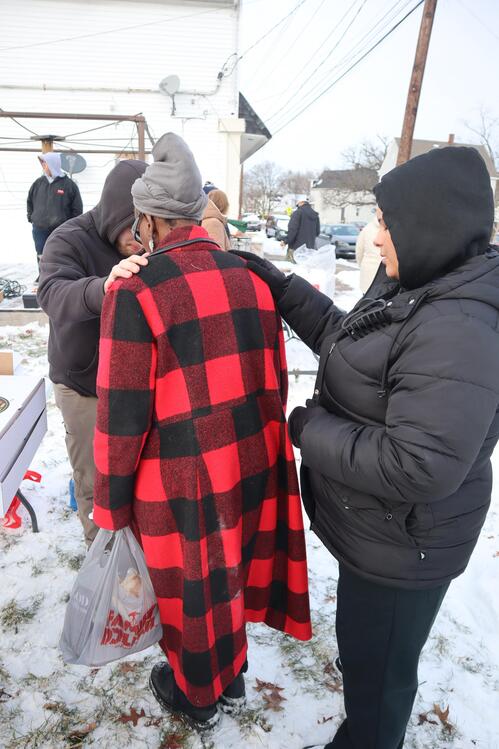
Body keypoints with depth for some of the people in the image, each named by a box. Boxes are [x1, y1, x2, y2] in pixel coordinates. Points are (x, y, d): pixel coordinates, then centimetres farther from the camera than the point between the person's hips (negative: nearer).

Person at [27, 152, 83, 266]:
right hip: (39, 230, 4)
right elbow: (30, 201, 21)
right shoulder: (38, 183, 7)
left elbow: (77, 208, -3)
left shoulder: (69, 184, -4)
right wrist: (31, 218, 13)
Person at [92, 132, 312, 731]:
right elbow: (276, 378, 7)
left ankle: (198, 697, 46)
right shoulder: (251, 277, 1)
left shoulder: (135, 290, -17)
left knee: (192, 591, 18)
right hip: (255, 467, 6)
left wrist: (111, 505, -3)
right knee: (230, 572, 26)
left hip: (182, 480, -5)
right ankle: (232, 679, 51)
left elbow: (122, 414, -16)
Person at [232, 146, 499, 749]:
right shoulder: (412, 291, 0)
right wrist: (275, 282, 9)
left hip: (400, 545, -9)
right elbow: (343, 337, 13)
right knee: (363, 647, 32)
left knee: (375, 665, 18)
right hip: (373, 528, 9)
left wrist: (311, 429, -23)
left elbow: (421, 467, -34)